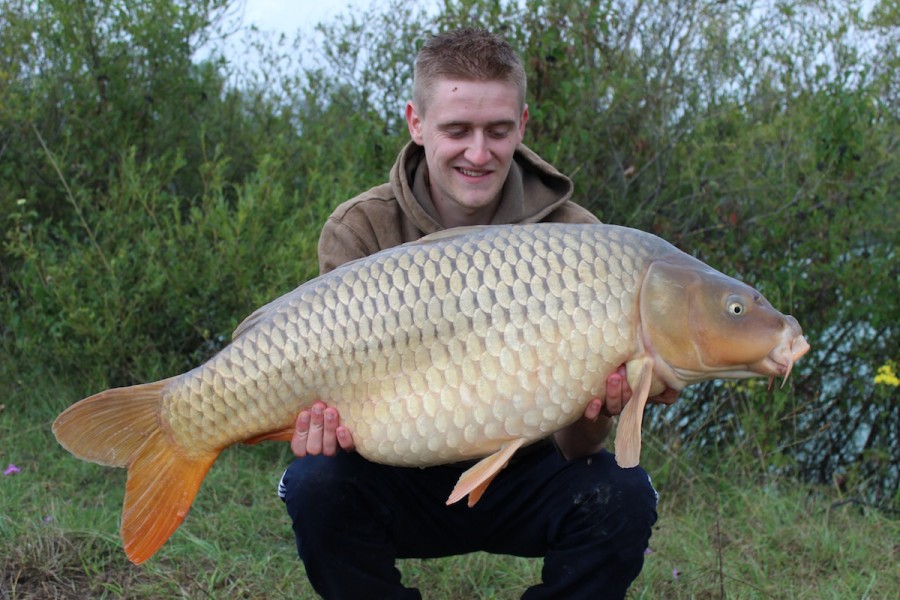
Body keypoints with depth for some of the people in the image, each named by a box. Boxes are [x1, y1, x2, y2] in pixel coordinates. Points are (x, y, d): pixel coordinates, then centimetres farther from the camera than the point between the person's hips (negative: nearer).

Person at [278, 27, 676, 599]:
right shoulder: (359, 231, -10)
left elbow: (572, 448, -14)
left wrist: (593, 413, -38)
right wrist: (336, 421, -38)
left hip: (520, 483, 1)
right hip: (405, 482, 0)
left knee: (621, 495, -27)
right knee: (317, 483, -29)